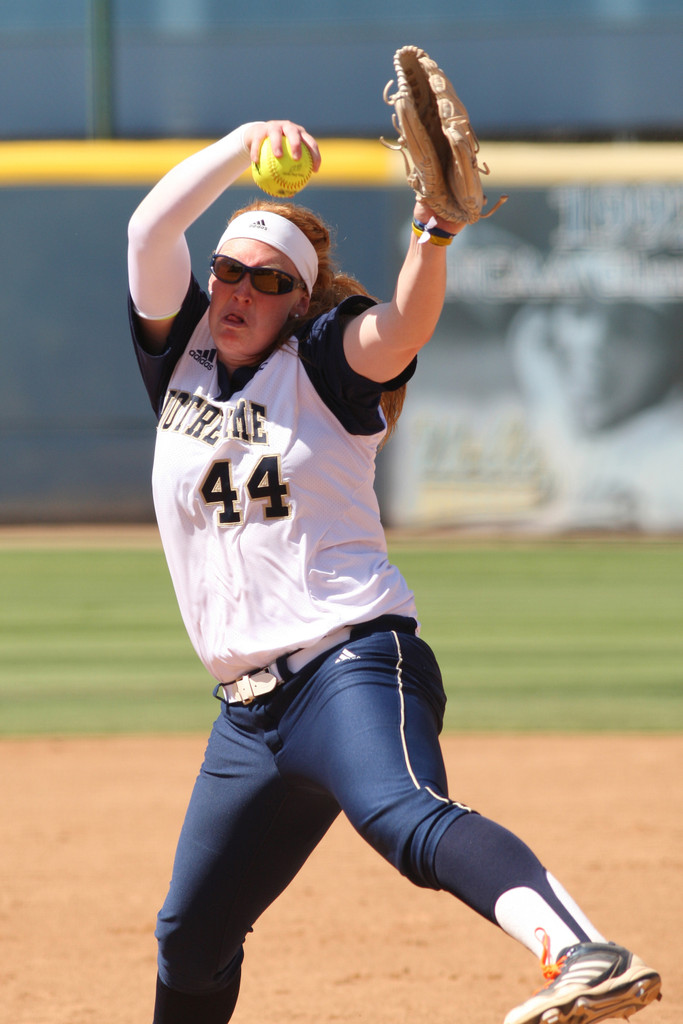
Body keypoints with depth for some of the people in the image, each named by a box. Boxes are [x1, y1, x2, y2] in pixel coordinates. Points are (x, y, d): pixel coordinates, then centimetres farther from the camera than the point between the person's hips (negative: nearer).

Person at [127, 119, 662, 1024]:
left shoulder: (323, 364, 2)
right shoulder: (181, 353, 15)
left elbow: (403, 328, -20)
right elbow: (151, 229, 0)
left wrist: (434, 232, -38)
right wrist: (243, 145, -11)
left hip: (351, 666, -7)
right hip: (248, 706, 7)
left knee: (406, 818, -35)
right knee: (191, 935, 14)